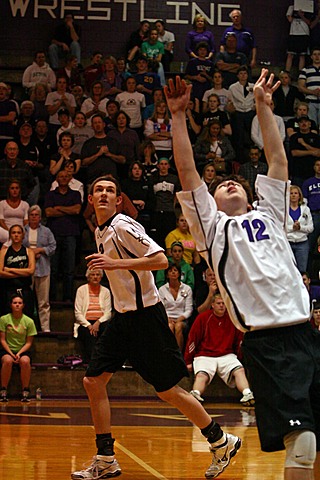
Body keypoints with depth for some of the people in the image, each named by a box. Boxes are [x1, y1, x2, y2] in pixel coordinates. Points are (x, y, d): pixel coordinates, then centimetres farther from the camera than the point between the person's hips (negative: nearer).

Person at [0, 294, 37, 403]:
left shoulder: (29, 321, 1)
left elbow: (29, 342, 2)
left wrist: (19, 353, -14)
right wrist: (11, 353, -14)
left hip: (23, 350, 1)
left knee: (25, 361, -34)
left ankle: (25, 392, -24)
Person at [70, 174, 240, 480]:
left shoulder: (123, 226, -14)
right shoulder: (100, 232, 13)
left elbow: (160, 260, -24)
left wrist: (116, 263, -27)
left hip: (145, 314, -9)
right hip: (122, 316, 9)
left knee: (167, 390, -3)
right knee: (93, 381, 1)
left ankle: (222, 443, 13)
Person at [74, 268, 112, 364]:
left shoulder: (105, 291, 12)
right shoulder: (81, 290, 6)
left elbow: (108, 313, 5)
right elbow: (78, 313, -1)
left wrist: (98, 322, -14)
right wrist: (89, 325, -15)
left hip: (101, 322, 1)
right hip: (85, 323, -1)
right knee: (90, 336, -33)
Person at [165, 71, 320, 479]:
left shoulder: (268, 215, 24)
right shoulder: (213, 226, 14)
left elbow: (278, 161, 22)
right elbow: (187, 173, 6)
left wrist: (263, 106, 22)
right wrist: (178, 116, 4)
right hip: (265, 342, -4)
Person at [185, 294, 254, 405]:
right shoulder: (203, 318, 1)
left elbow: (239, 340, 19)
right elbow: (192, 339, 5)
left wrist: (240, 357, 16)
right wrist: (188, 361, 6)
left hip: (227, 356, 2)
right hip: (204, 356, -2)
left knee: (239, 370, -27)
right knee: (201, 375, -31)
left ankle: (247, 394, -48)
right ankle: (195, 395, -57)